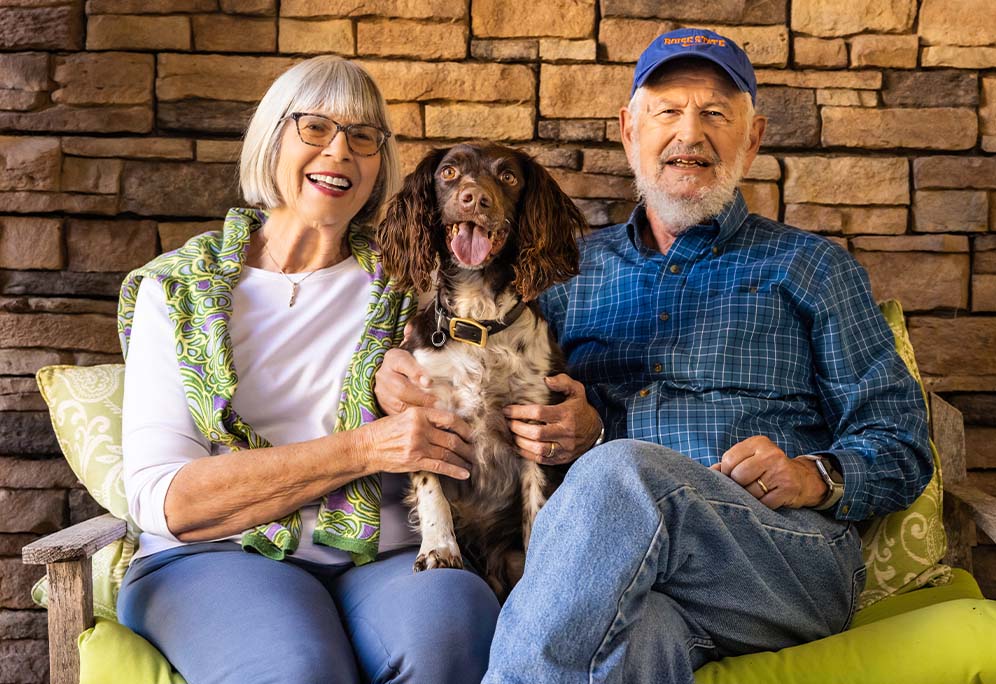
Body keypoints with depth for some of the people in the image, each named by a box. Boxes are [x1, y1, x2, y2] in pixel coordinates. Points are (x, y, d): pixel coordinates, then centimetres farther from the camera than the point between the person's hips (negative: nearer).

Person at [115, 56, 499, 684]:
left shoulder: (402, 290, 10)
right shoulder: (175, 291, 7)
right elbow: (161, 500, -5)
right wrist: (361, 450, -14)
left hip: (380, 559, 2)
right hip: (214, 560, -1)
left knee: (448, 629, -31)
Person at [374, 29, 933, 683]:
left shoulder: (810, 266, 17)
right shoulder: (576, 267, 23)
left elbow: (902, 447, 13)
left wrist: (815, 476, -9)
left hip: (793, 552, 1)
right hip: (613, 565, 0)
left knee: (620, 471, -34)